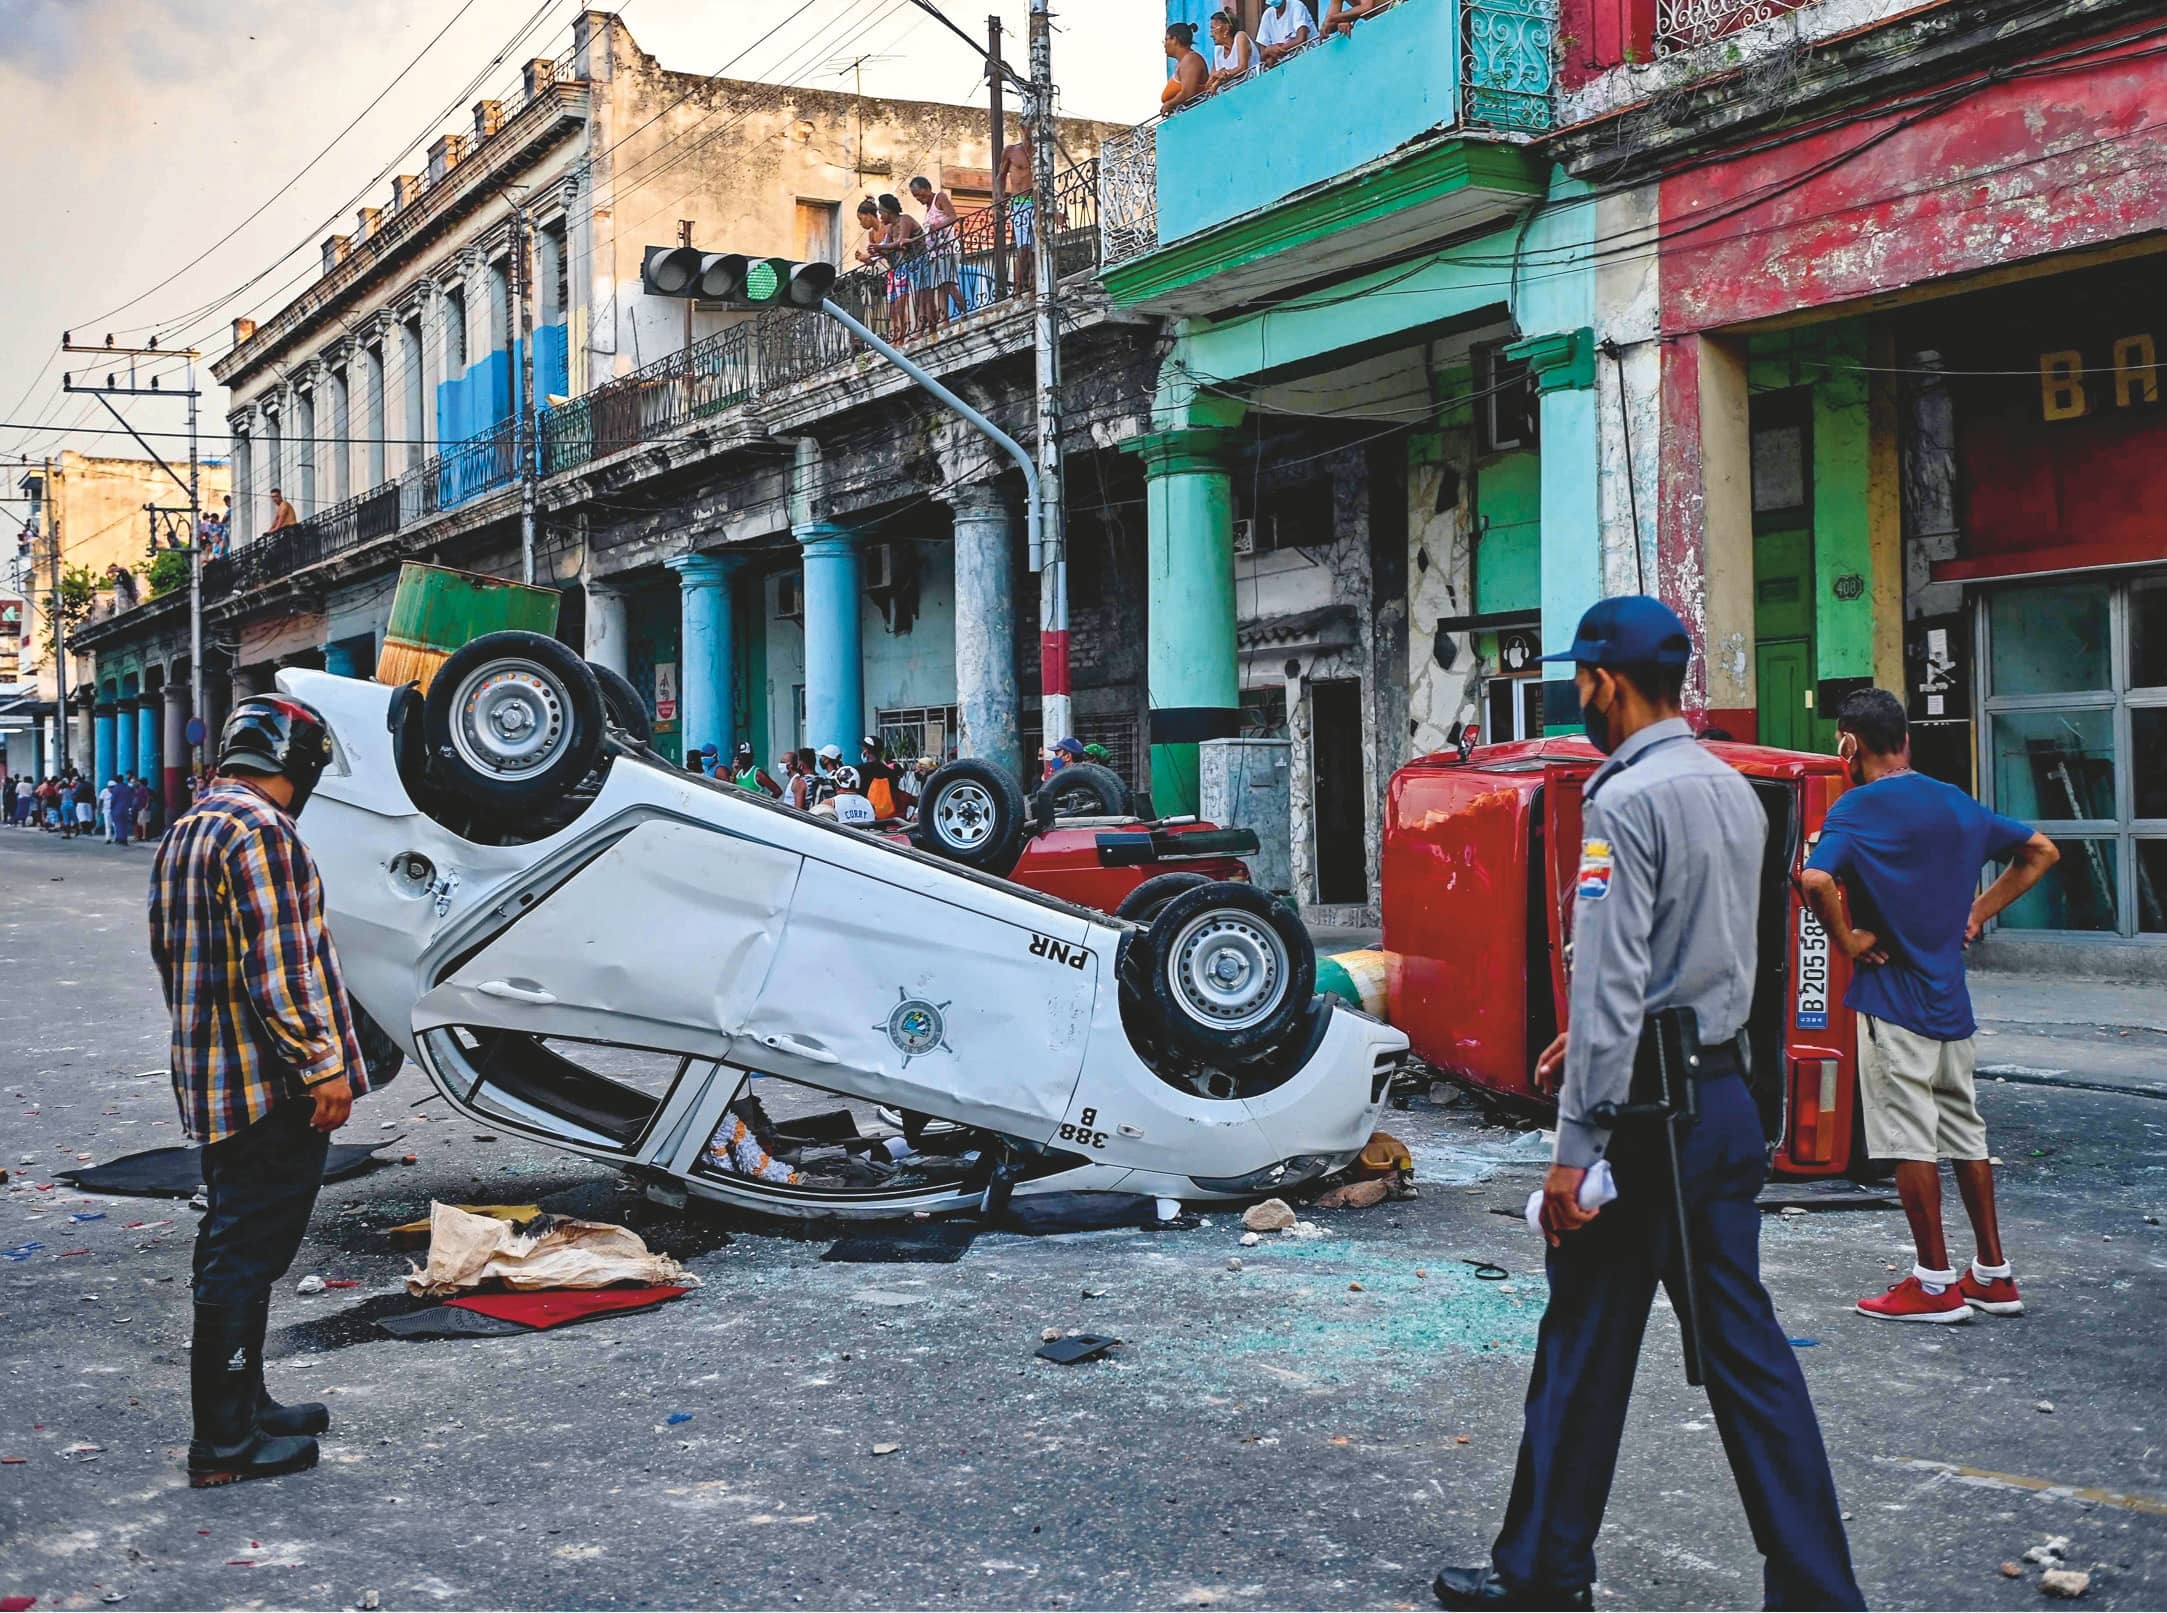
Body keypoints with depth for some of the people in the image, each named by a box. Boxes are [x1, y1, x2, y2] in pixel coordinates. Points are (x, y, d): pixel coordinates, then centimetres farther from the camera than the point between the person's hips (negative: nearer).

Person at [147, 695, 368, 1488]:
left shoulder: (184, 835, 15)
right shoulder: (260, 831, -17)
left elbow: (170, 956, 22)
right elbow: (277, 968, -23)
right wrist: (322, 1065, -19)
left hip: (213, 1083, 10)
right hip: (272, 1086, -10)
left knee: (235, 1248, 18)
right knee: (246, 1256, -4)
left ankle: (244, 1403, 30)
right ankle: (224, 1443, 2)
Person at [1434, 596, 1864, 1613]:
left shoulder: (1625, 800, -15)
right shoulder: (1735, 791, 11)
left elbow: (1610, 984, -20)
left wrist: (1575, 1146, -18)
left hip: (1649, 1108, -8)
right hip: (1727, 1094, 8)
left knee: (1585, 1348, 5)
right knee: (1743, 1344, 11)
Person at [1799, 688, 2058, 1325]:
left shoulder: (1857, 808, -12)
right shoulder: (1955, 802, 9)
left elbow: (1815, 879, -30)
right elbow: (2041, 851, 20)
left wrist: (1847, 941, -15)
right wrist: (1976, 913, 15)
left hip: (1891, 998, -7)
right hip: (1951, 996, 7)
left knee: (1910, 1141, 0)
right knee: (1965, 1133, 15)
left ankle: (1935, 1284, 6)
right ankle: (1993, 1274, 22)